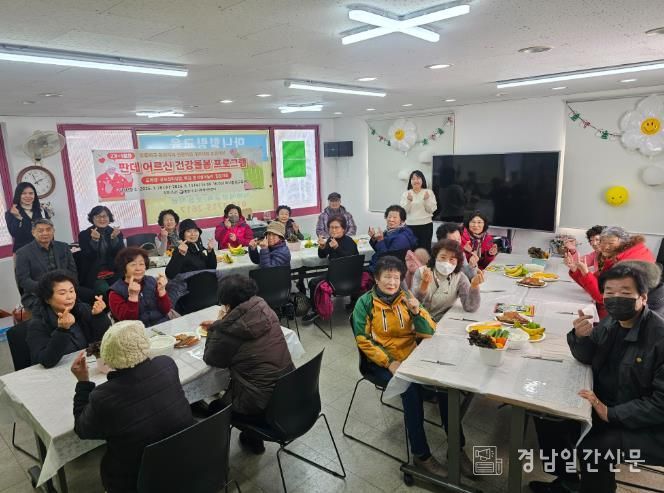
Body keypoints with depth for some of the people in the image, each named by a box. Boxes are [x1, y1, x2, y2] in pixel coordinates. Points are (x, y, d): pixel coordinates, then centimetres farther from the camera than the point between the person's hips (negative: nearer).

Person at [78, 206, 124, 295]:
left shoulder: (116, 233, 9)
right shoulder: (84, 235, 4)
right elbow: (88, 257, -7)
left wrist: (114, 238, -16)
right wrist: (94, 240, -20)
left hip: (115, 274, 2)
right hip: (94, 276, -2)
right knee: (105, 291, -27)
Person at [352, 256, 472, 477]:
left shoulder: (406, 297, 5)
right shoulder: (365, 303, -4)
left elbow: (429, 333, 1)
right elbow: (363, 340, -8)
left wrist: (417, 312, -18)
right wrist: (389, 362, -18)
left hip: (411, 356, 3)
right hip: (381, 361, -3)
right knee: (412, 389, -29)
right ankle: (421, 454, -11)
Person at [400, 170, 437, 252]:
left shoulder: (429, 192, 3)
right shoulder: (406, 194, 5)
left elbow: (432, 210, -1)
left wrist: (427, 200, -16)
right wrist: (409, 201, -16)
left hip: (426, 225, -1)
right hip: (411, 226, 1)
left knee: (425, 248, -3)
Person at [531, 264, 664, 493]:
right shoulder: (612, 322, -1)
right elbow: (587, 358, 7)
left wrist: (611, 414, -25)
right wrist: (580, 336, -14)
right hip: (603, 404, 7)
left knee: (592, 448, -28)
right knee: (547, 416, -2)